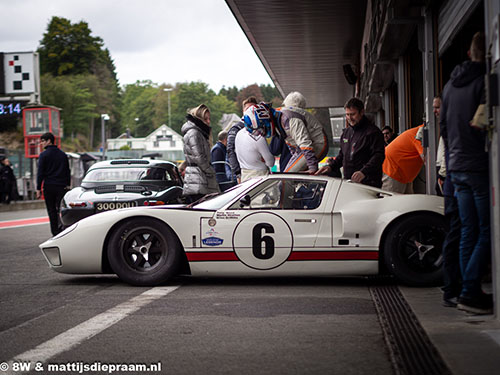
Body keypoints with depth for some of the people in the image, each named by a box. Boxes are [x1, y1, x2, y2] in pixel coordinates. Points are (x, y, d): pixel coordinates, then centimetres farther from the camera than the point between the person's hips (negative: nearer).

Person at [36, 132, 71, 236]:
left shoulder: (44, 155, -4)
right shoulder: (63, 154, 11)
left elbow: (40, 173, -6)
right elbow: (68, 172, 14)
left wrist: (38, 189, -5)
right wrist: (67, 185, 18)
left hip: (49, 186, -3)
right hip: (62, 187, 3)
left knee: (52, 211, 5)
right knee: (61, 209, 3)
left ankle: (55, 233, 6)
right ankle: (62, 230, -11)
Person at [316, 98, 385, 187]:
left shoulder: (373, 132, -6)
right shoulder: (346, 132, 21)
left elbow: (379, 156, -17)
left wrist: (364, 172, -30)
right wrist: (331, 166, 12)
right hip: (347, 182, 7)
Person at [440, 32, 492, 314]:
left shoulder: (451, 85, 16)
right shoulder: (485, 81, -10)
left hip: (457, 167, 8)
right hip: (481, 167, -8)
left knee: (469, 232, 10)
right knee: (487, 232, -4)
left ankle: (470, 291, 11)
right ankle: (470, 292, -10)